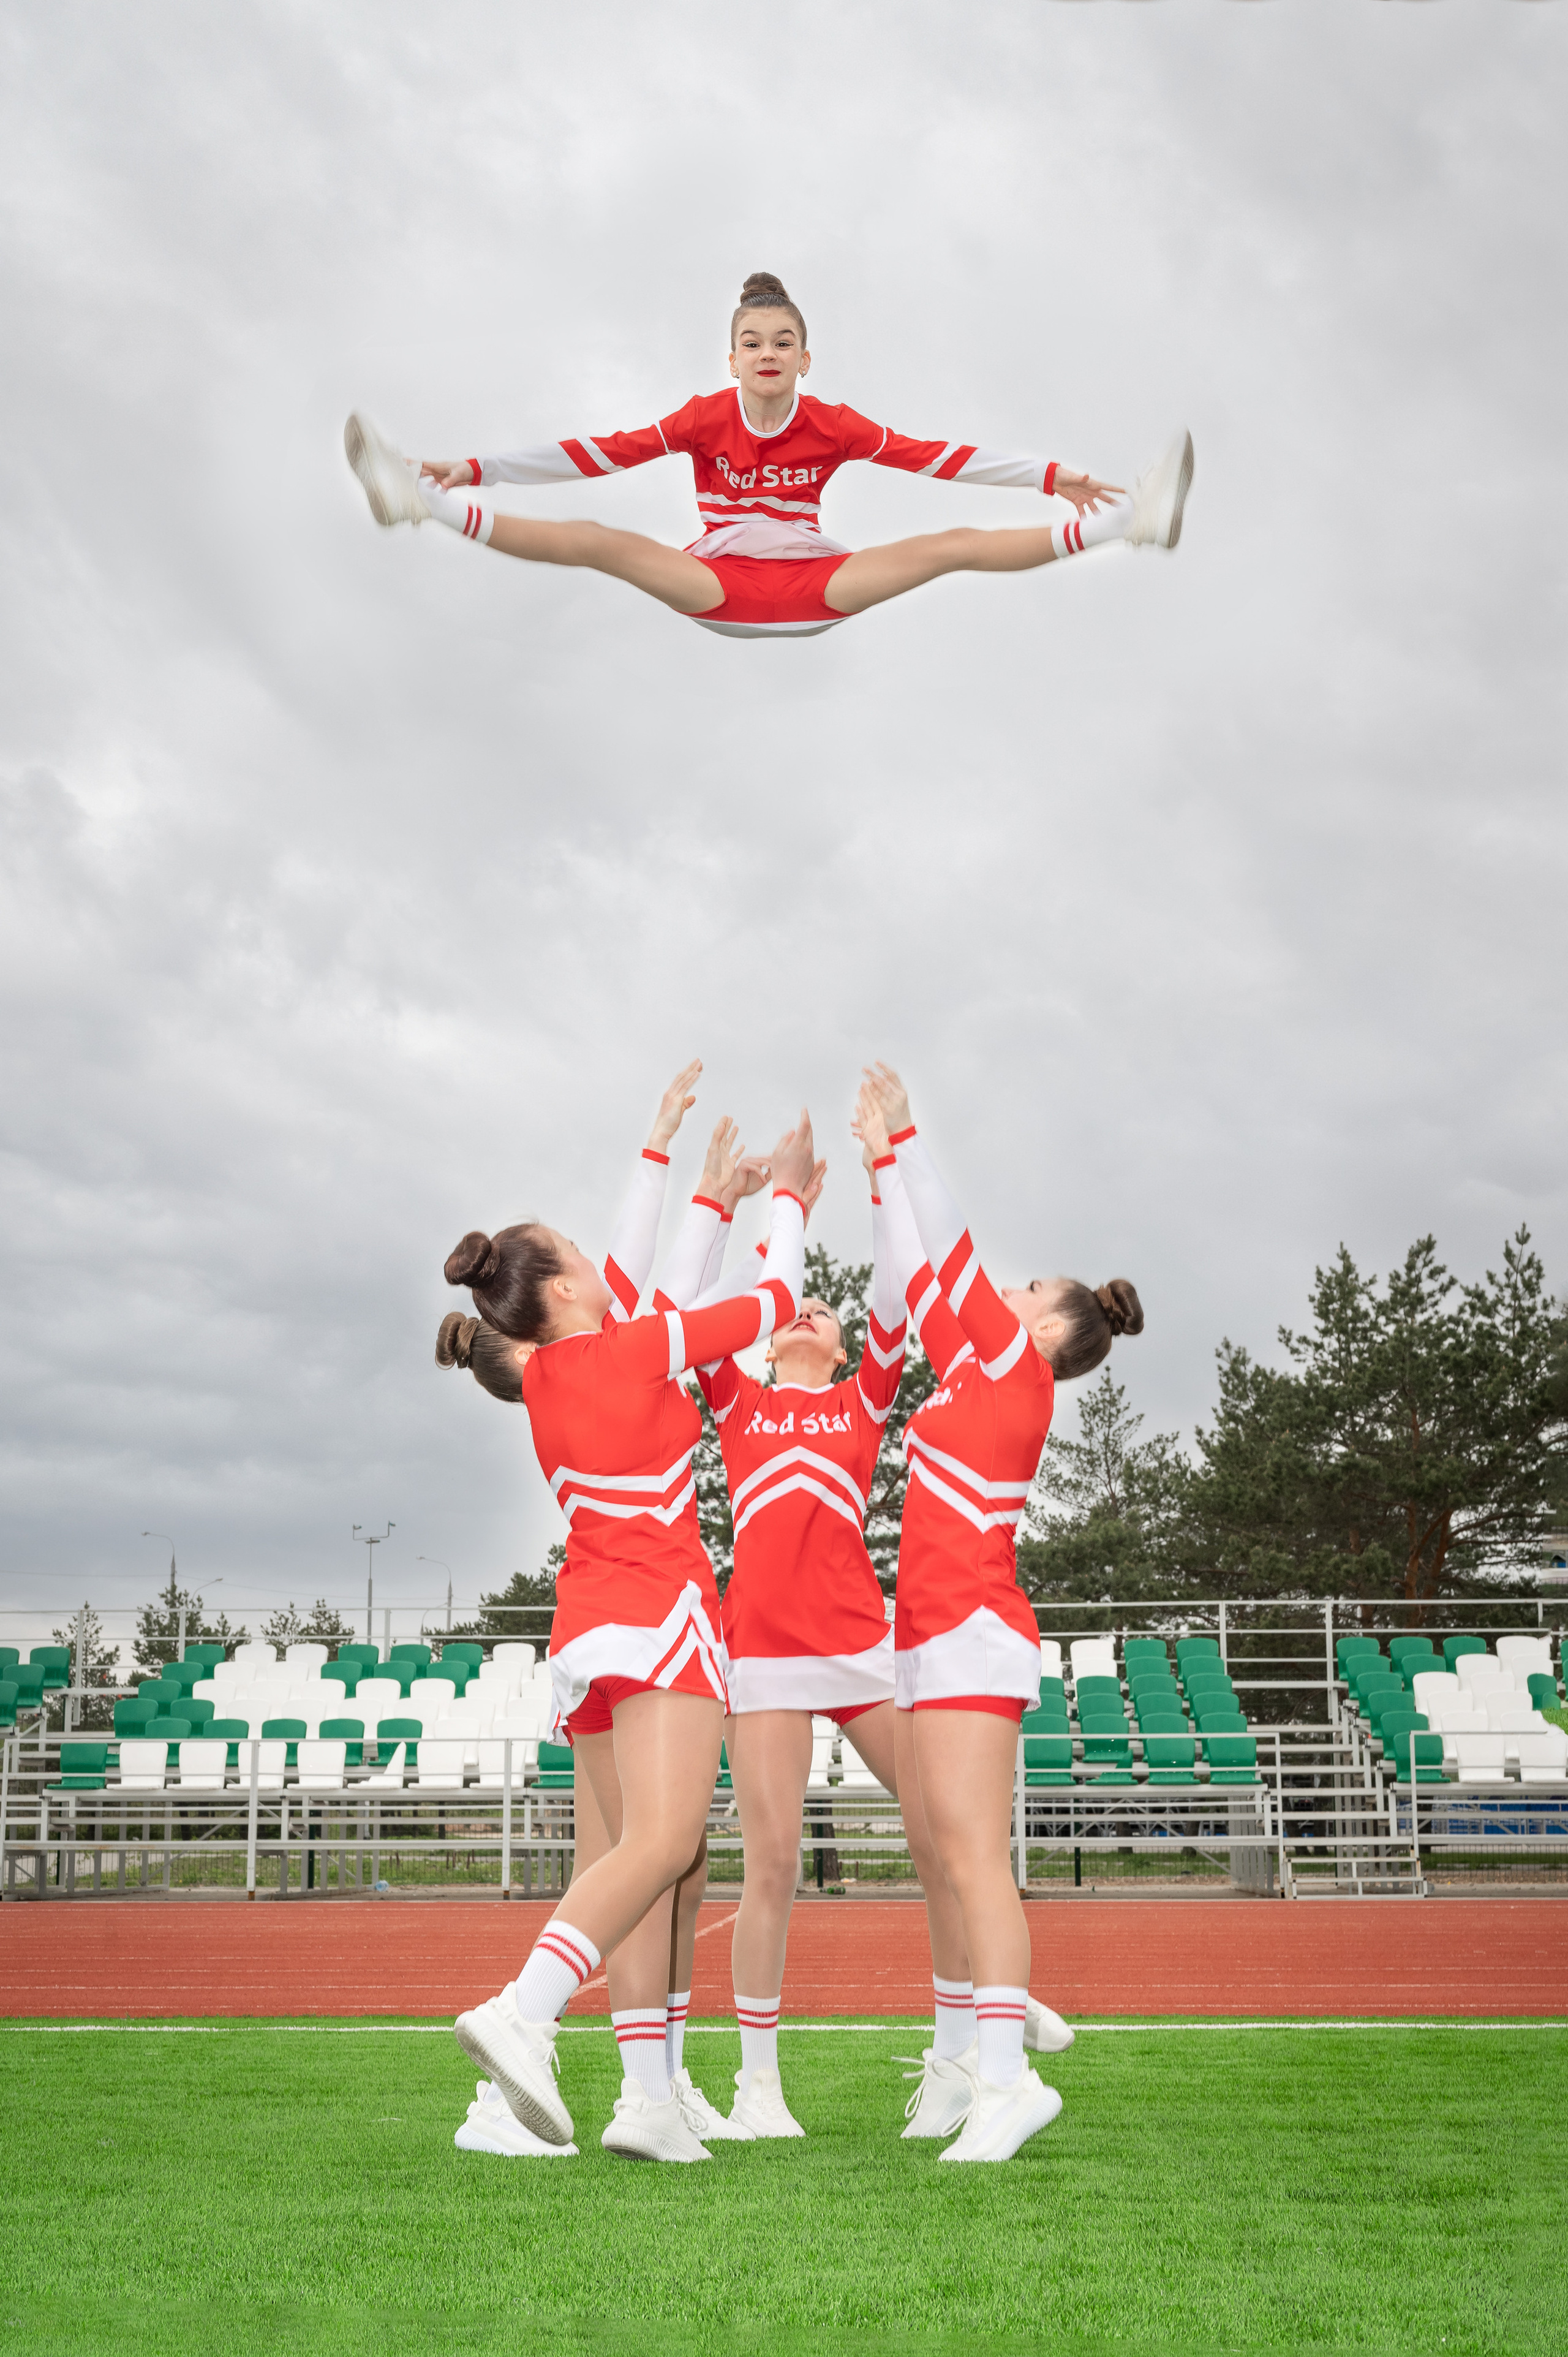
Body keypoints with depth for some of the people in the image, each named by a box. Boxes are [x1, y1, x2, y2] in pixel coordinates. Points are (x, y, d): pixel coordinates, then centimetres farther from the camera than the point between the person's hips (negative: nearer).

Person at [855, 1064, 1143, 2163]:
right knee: (951, 1862, 8)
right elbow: (927, 1276, 25)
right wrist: (885, 1162, 30)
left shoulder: (1021, 1373, -3)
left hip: (973, 1635, -10)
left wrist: (905, 1134, 1)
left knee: (974, 1859, -15)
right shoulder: (975, 1375, 19)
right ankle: (975, 2068, 12)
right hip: (936, 1639, 10)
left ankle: (1007, 2078, -17)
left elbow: (952, 1252, -4)